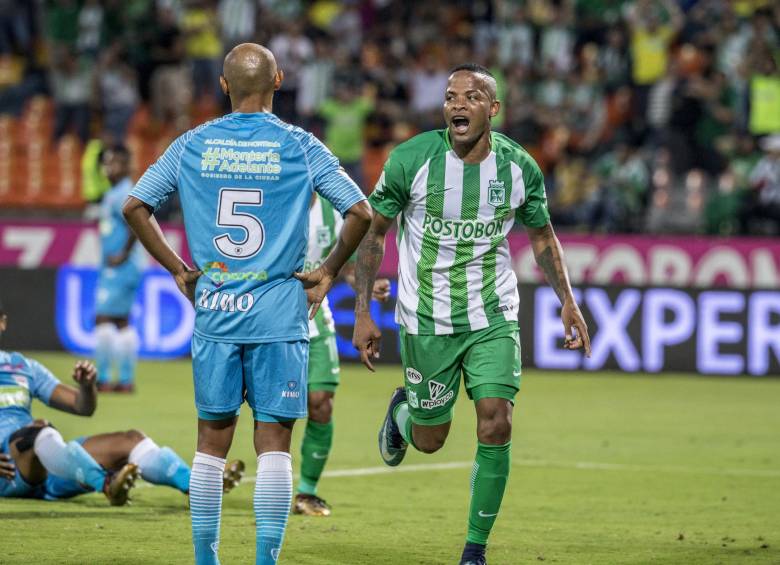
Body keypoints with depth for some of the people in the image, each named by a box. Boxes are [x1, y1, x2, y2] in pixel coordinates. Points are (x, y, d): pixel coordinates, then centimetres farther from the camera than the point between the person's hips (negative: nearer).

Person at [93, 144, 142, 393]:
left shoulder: (122, 194, -15)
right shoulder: (113, 194, 16)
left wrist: (123, 255, -22)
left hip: (118, 269, -10)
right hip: (116, 270, 10)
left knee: (103, 319, -9)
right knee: (121, 321, 11)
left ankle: (103, 379, -9)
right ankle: (126, 379, 13)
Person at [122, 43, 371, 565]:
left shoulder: (192, 145, 4)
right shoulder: (301, 147, -3)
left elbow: (135, 206, 6)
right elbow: (360, 212, -8)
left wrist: (179, 270, 12)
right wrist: (328, 273, 4)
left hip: (213, 309, 2)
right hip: (279, 312, -2)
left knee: (212, 439, 10)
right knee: (274, 442, 1)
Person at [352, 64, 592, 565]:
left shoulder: (520, 167, -7)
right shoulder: (412, 159, -13)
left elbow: (542, 235, 11)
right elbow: (374, 231, -2)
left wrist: (567, 300, 0)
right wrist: (363, 313, -6)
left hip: (493, 318, 1)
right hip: (426, 321, -1)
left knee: (496, 427, -13)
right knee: (430, 440, 7)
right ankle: (402, 409, 46)